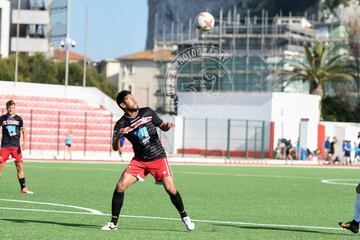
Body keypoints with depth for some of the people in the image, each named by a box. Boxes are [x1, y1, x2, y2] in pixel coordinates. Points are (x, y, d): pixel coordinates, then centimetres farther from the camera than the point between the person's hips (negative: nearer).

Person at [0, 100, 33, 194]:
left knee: (20, 167, 2)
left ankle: (23, 188, 9)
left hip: (16, 146, 1)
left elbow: (23, 131, 9)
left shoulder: (18, 119, 5)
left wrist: (24, 142, -3)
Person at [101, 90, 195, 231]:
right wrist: (118, 136, -32)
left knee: (170, 189, -13)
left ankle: (184, 217, 11)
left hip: (158, 158, 0)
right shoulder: (121, 124, -7)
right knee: (120, 186, -13)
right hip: (139, 160, 1)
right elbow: (115, 148, -12)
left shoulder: (147, 112, -2)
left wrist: (167, 126, -13)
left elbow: (162, 127, 11)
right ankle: (113, 223, -1)